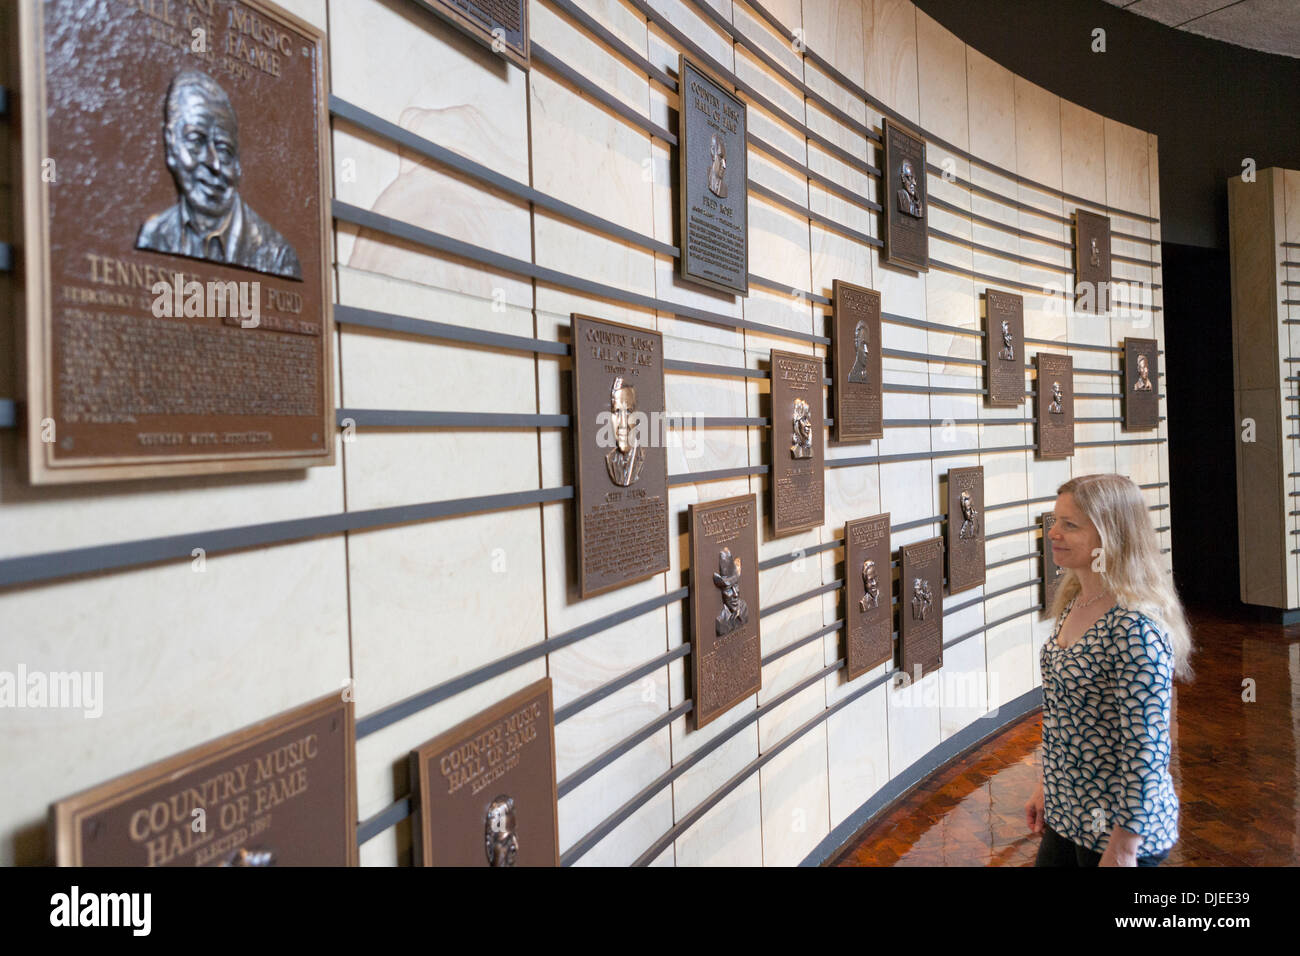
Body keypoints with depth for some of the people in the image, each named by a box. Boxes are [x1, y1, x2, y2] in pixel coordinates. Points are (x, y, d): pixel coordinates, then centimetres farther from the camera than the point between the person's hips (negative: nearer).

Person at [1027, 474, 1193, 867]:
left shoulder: (1135, 629, -25)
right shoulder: (1075, 604, 2)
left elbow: (1145, 751, -23)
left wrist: (1122, 849, -18)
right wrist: (1047, 787, 15)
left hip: (1116, 828, -8)